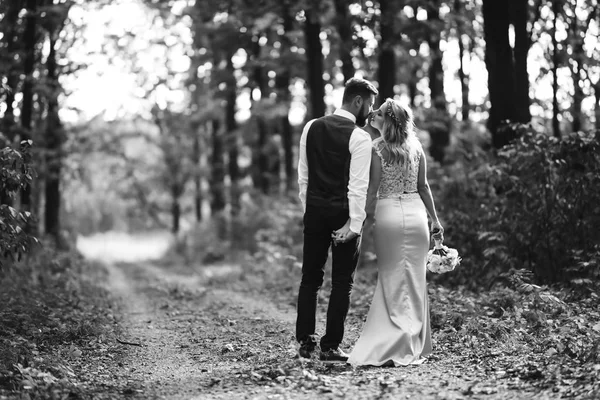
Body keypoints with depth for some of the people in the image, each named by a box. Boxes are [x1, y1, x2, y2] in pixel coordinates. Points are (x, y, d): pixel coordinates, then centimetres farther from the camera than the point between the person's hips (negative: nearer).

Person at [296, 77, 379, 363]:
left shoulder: (311, 128, 7)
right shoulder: (359, 138, -11)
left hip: (314, 211, 5)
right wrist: (355, 225, -14)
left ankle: (305, 341, 14)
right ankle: (330, 347, 7)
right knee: (342, 282, 5)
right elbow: (358, 185, -15)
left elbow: (302, 175, 10)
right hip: (343, 213, -5)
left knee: (310, 277, 14)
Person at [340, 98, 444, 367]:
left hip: (388, 213, -3)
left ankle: (389, 344, 3)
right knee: (414, 280, 8)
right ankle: (412, 346, 10)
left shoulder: (378, 147, -6)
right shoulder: (416, 147, 6)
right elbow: (423, 187, 9)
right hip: (415, 212, 3)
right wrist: (435, 219, 17)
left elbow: (371, 190, -10)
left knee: (391, 280, 5)